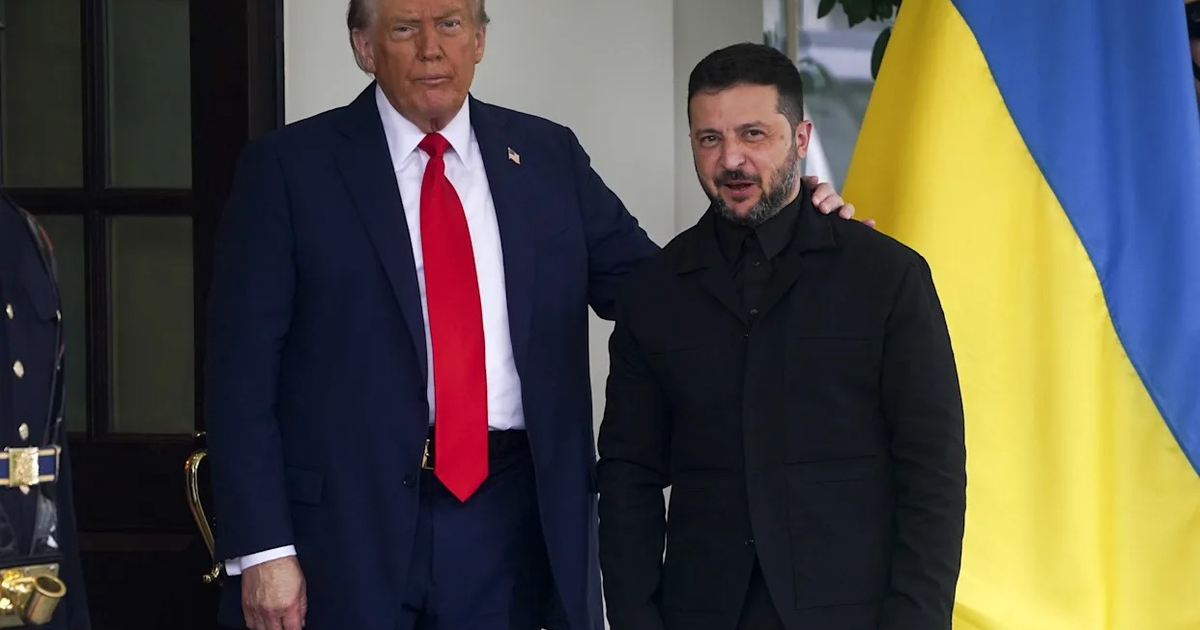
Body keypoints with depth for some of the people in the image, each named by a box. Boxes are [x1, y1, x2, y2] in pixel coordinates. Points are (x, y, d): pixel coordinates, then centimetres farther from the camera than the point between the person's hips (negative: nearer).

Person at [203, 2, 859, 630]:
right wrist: (260, 547, -10)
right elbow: (243, 369, -3)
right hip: (344, 517, -3)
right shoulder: (289, 168, 0)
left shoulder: (548, 157, 10)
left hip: (510, 523, 3)